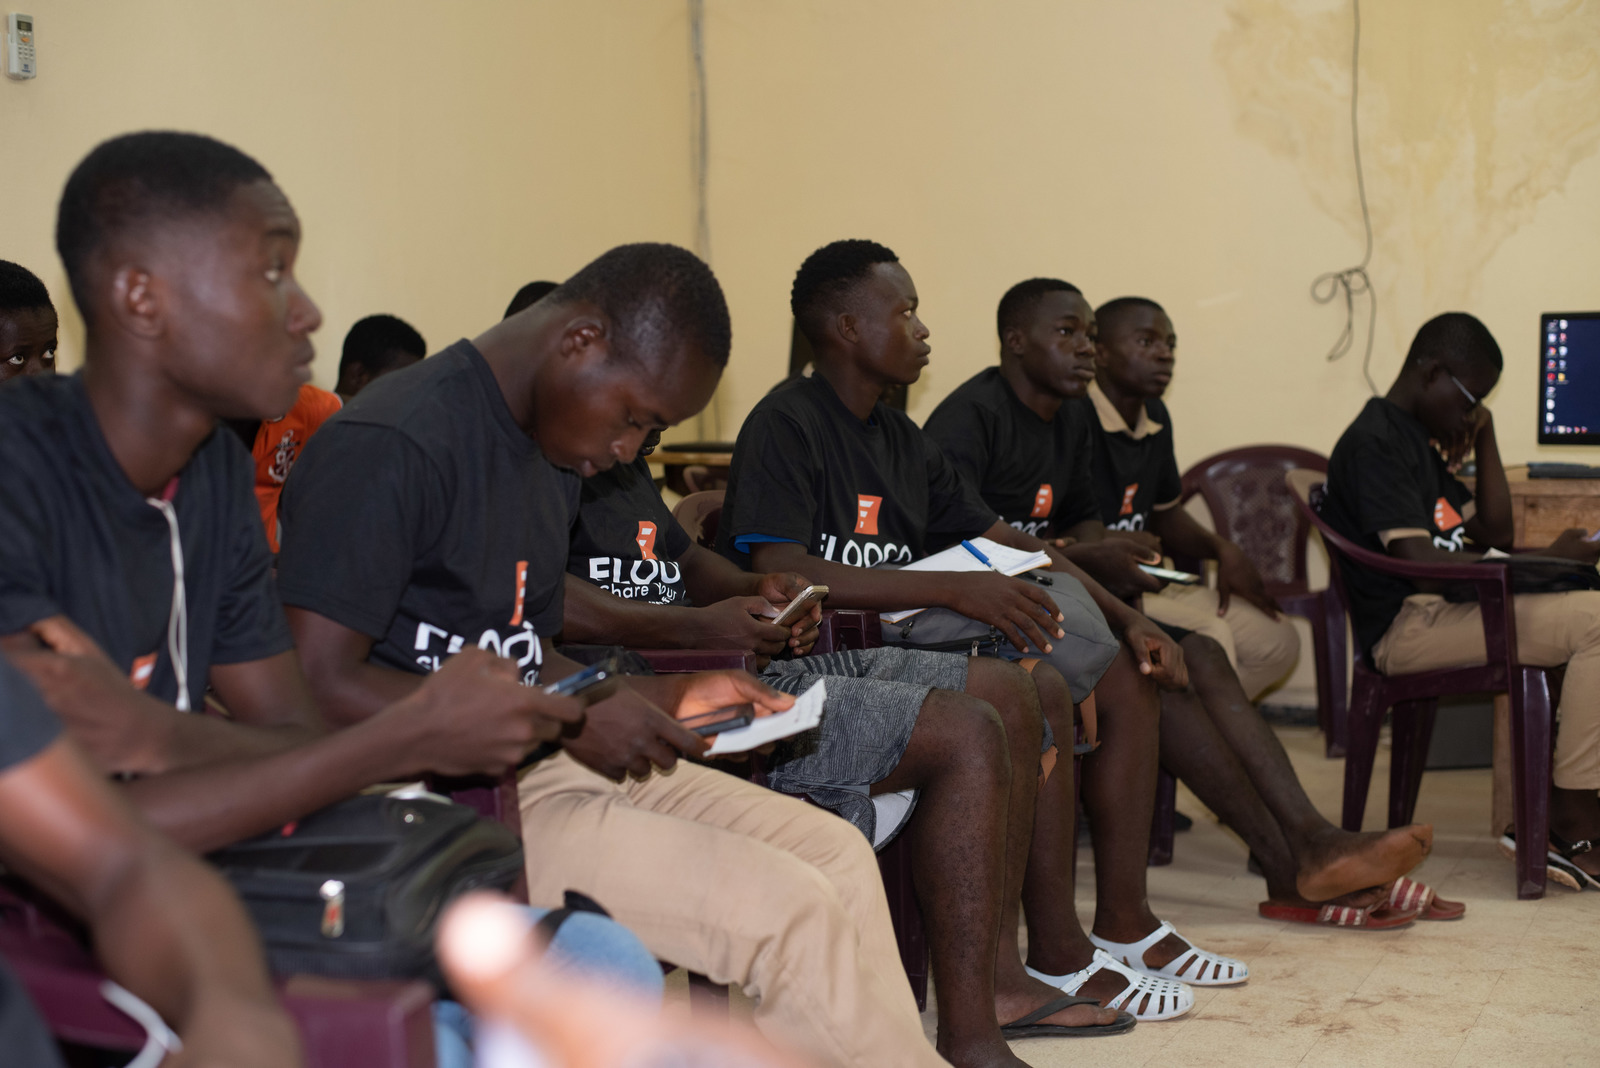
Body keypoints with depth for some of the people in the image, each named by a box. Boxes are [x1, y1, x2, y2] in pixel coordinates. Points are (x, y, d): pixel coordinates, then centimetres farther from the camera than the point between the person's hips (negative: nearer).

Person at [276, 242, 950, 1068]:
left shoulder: (555, 453, 13)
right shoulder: (391, 449, -17)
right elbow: (318, 687, -23)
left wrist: (667, 697, 3)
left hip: (536, 761, 9)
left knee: (835, 853, 2)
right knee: (789, 912, -18)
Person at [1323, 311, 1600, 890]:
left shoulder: (1420, 442, 21)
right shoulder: (1374, 444, -11)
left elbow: (1494, 533, 21)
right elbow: (1417, 561, -23)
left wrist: (1485, 440, 12)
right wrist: (1545, 561, -18)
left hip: (1443, 610, 10)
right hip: (1408, 628, -10)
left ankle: (1551, 814, 1)